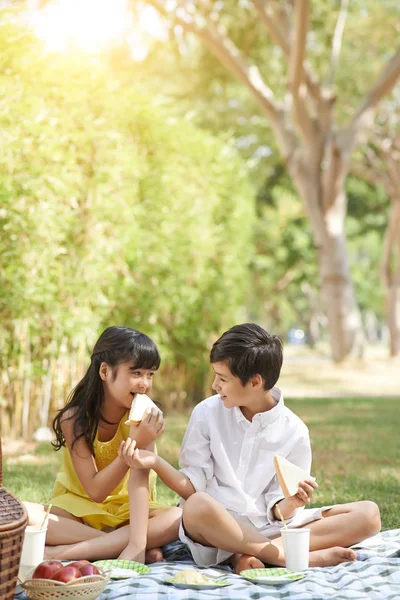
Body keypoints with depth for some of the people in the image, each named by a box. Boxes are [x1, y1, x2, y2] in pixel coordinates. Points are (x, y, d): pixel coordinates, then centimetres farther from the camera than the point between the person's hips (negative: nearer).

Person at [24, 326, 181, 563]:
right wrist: (134, 445, -34)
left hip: (127, 511, 1)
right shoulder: (74, 418, -17)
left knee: (181, 518, -29)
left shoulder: (144, 414, -15)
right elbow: (95, 491, -21)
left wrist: (137, 543, -40)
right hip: (76, 511, -1)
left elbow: (140, 478, -27)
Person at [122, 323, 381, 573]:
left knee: (368, 513, -16)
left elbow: (276, 509, -2)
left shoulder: (294, 431, -2)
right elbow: (193, 487, 0)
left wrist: (291, 504, -25)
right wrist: (156, 463, -17)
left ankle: (248, 555, -28)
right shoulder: (207, 413, -1)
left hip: (269, 527, 2)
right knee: (197, 506, -39)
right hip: (216, 526, -2)